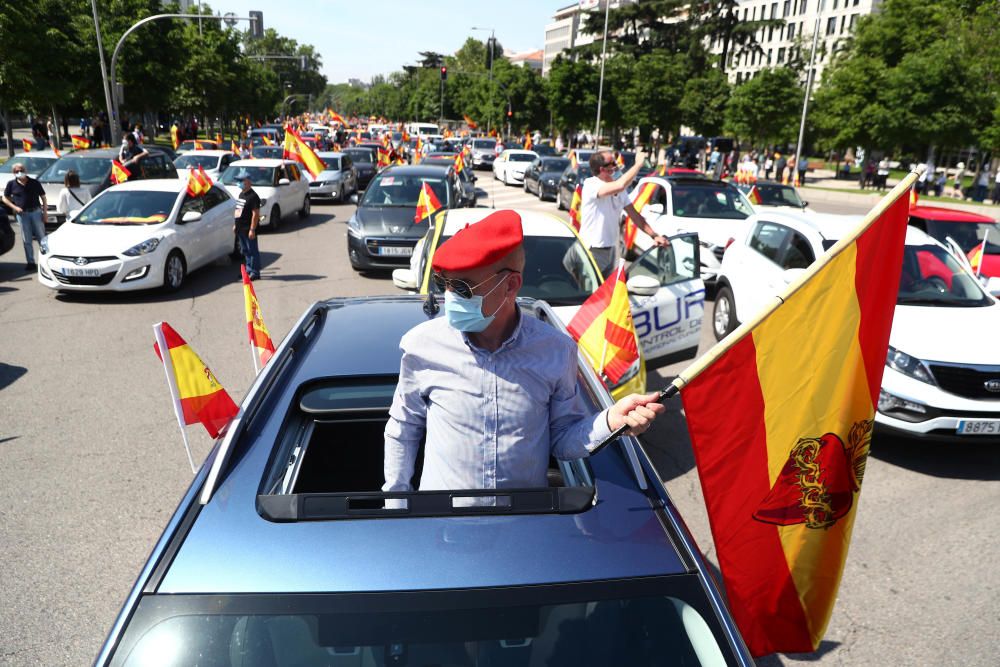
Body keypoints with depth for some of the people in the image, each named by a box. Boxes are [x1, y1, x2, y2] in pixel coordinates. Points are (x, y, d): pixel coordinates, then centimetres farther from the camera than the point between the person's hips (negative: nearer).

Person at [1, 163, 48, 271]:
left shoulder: (34, 183, 1)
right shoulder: (11, 184, 3)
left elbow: (43, 198, 4)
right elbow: (5, 198, 12)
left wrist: (45, 213, -3)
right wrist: (14, 207, -5)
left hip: (36, 212, -1)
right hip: (22, 214, 1)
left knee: (42, 237, 3)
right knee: (26, 240, 5)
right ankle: (30, 262, 11)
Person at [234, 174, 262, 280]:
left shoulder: (253, 196, -14)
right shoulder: (241, 194, 15)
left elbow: (256, 214, -19)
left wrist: (252, 229, -23)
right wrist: (236, 225, 20)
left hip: (248, 228, -9)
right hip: (240, 228, 9)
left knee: (252, 250, -3)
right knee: (245, 251, 15)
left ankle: (255, 272, 1)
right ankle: (249, 270, 24)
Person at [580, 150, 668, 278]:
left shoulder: (619, 191, 7)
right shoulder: (591, 185, -17)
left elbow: (634, 215, 7)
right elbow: (620, 185, -34)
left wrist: (654, 235, -4)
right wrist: (638, 164, -23)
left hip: (611, 248, 7)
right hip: (593, 250, -7)